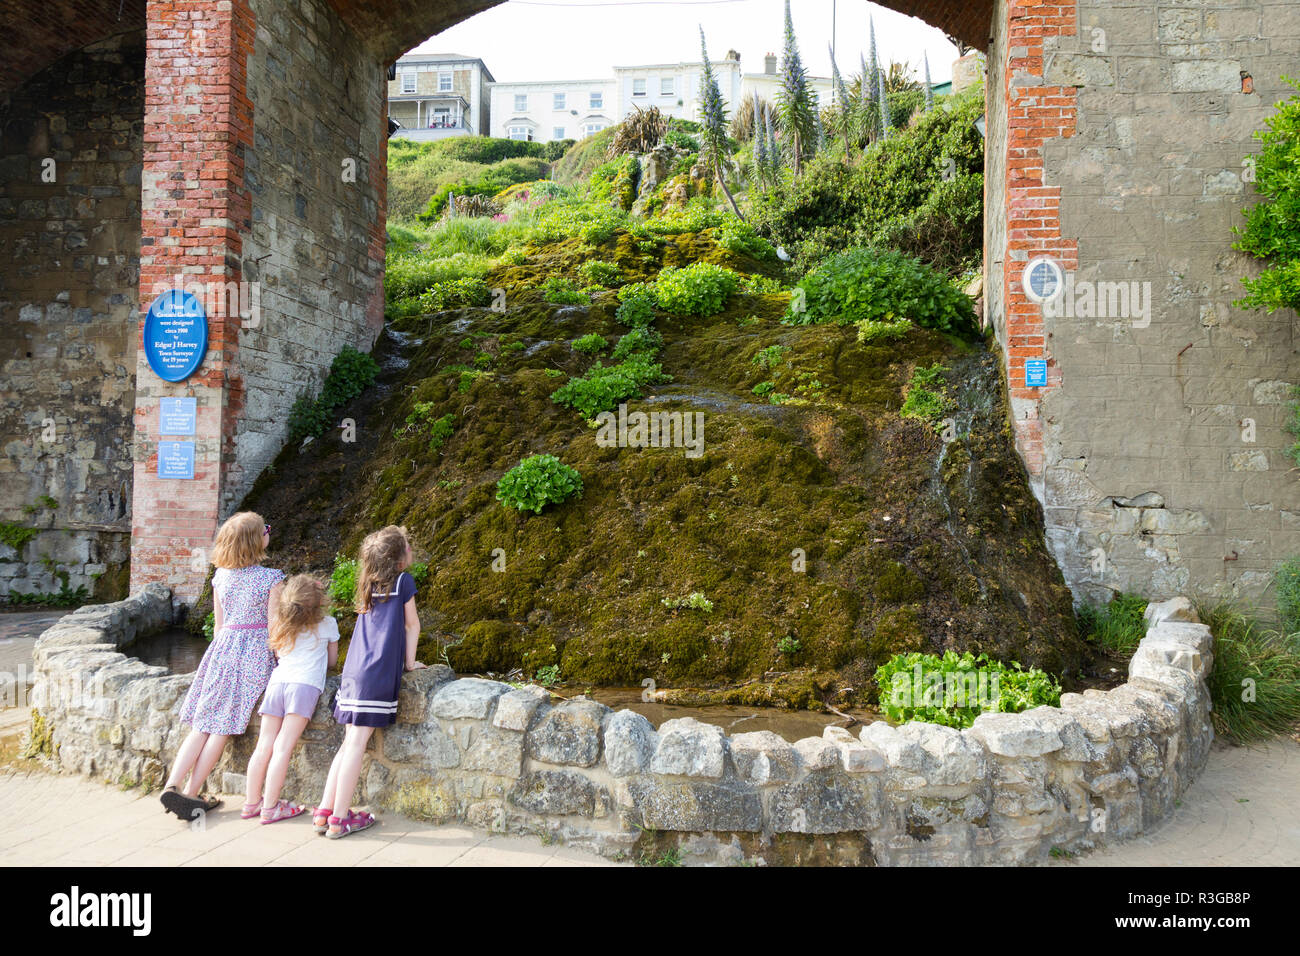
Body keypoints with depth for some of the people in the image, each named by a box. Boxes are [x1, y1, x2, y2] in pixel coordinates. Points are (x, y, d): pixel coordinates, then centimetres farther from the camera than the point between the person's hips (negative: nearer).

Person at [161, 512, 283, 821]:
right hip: (256, 651, -4)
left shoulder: (221, 575, 7)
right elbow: (273, 627, -5)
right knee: (223, 727, 1)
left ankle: (172, 785, -1)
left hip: (223, 646, 4)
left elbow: (218, 623, 13)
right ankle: (190, 794, 4)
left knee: (202, 725, 9)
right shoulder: (271, 578, -7)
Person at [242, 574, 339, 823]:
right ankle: (270, 807, -5)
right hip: (305, 684, -4)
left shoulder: (282, 627, 21)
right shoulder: (327, 624, 11)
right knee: (283, 748, -7)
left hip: (277, 681, 5)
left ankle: (252, 803, 15)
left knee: (264, 746, 7)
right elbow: (332, 661, 24)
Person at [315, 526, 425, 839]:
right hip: (378, 673, -7)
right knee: (357, 743, -5)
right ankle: (339, 819, -1)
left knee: (350, 742, 12)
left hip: (354, 670, 7)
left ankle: (324, 812, 14)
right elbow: (412, 625, 8)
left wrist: (401, 660, 31)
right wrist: (410, 662, 20)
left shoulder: (369, 584, 17)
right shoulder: (403, 581, 0)